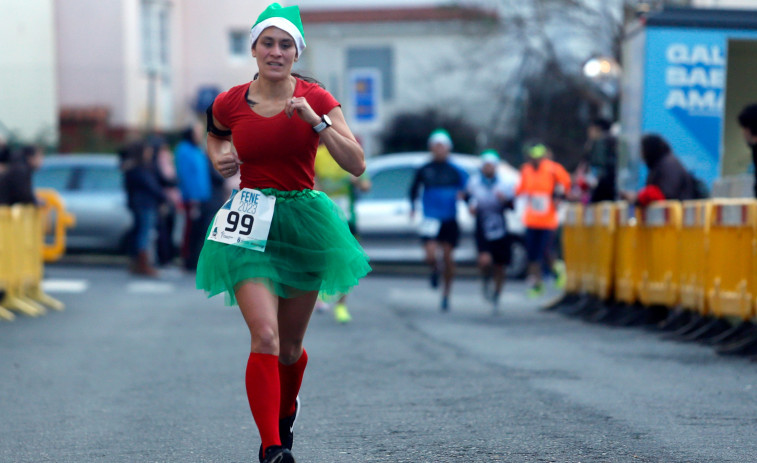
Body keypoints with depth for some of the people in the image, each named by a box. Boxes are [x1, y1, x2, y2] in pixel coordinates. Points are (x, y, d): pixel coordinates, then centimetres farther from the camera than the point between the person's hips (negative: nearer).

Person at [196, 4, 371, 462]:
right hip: (251, 223, -1)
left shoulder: (316, 99, -4)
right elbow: (215, 134, 24)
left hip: (303, 221, 1)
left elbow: (357, 164, -11)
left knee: (290, 347, 13)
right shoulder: (230, 103, -1)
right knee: (265, 337, -19)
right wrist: (219, 157, 3)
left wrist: (317, 120, -21)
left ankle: (286, 412, 44)